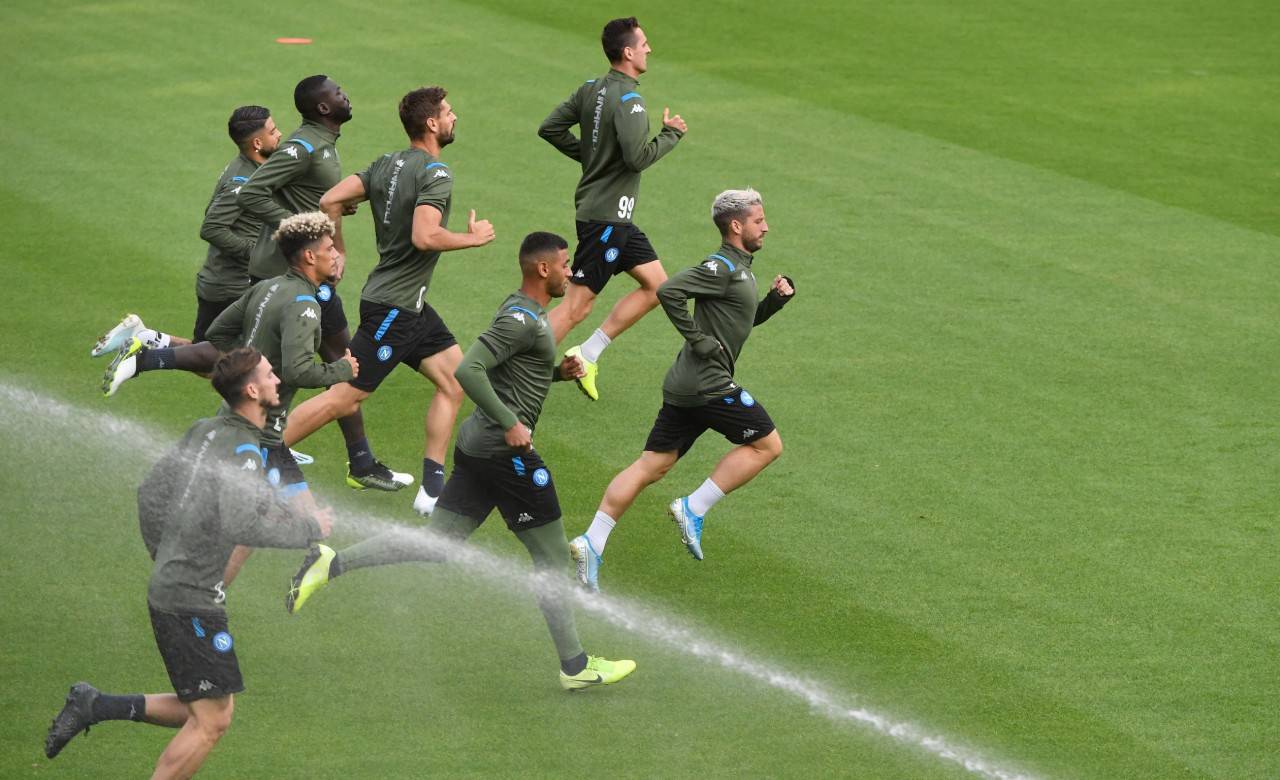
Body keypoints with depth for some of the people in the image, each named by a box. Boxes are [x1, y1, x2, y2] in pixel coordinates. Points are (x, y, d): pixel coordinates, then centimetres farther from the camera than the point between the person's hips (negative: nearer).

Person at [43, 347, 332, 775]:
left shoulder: (203, 431, 11)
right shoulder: (243, 451, -17)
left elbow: (151, 492, 19)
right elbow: (242, 522, -31)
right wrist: (310, 527, -17)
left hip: (167, 590, 9)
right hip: (193, 600, -9)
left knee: (209, 713, 15)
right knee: (211, 721, -2)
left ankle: (95, 705, 12)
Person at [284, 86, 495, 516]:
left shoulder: (387, 164, 7)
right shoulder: (436, 174, -17)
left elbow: (331, 201, 3)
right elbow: (425, 236, -30)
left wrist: (339, 251, 15)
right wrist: (473, 237, -14)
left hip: (411, 305, 10)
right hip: (393, 307, -10)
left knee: (454, 381, 10)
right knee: (344, 397, -5)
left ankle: (432, 489, 10)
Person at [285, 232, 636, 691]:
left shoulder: (524, 311, 15)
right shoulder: (523, 319, -17)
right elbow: (468, 369, -26)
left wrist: (559, 371, 12)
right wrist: (510, 424, -24)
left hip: (476, 447, 10)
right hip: (505, 452, -10)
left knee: (435, 546, 8)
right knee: (552, 562, 2)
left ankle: (332, 564, -2)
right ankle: (575, 666, 10)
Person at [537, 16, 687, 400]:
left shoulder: (591, 90, 7)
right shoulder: (627, 99, -19)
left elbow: (550, 129, 12)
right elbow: (637, 156, -26)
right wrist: (671, 134, -11)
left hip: (613, 216, 10)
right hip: (606, 214, -10)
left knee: (655, 284, 14)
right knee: (578, 304, -6)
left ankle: (587, 355, 15)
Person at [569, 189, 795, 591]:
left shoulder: (739, 269, 18)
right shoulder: (723, 267, -13)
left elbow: (747, 319, 32)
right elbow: (668, 290, -24)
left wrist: (776, 297, 13)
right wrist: (699, 339, -20)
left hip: (684, 387, 10)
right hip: (709, 384, -10)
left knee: (651, 466, 7)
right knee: (767, 444, 1)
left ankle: (593, 542, 1)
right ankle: (693, 509, -1)